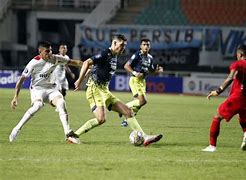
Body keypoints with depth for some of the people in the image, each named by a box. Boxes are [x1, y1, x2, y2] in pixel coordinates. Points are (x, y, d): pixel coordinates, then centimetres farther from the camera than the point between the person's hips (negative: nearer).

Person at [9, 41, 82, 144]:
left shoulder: (55, 59, -6)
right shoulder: (34, 63, -19)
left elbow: (72, 62, 7)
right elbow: (22, 79, -15)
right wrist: (15, 97, -19)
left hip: (50, 88, 4)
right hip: (37, 88, -4)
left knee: (61, 103, -22)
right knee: (37, 105, -34)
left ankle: (68, 134, -23)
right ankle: (17, 129, -24)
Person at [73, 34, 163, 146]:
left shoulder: (114, 57, 15)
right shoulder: (105, 54, -13)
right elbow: (87, 63, -21)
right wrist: (80, 81, -23)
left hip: (104, 91, 9)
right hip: (95, 89, -9)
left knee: (128, 111, 3)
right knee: (101, 119, -24)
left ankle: (145, 138, 1)